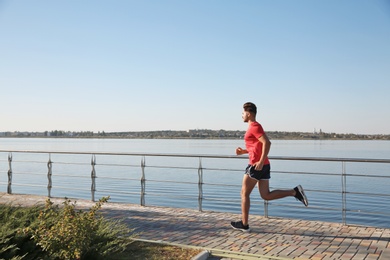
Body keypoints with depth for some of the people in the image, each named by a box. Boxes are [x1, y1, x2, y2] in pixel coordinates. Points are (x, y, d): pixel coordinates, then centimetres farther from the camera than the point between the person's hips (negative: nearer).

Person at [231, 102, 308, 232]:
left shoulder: (254, 126, -10)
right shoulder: (256, 126, 20)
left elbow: (267, 143, -23)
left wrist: (261, 162, -25)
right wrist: (243, 151, 17)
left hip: (256, 165, -10)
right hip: (264, 166, 10)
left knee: (244, 193, 2)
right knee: (266, 195, 9)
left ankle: (244, 224, 9)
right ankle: (295, 192, 0)